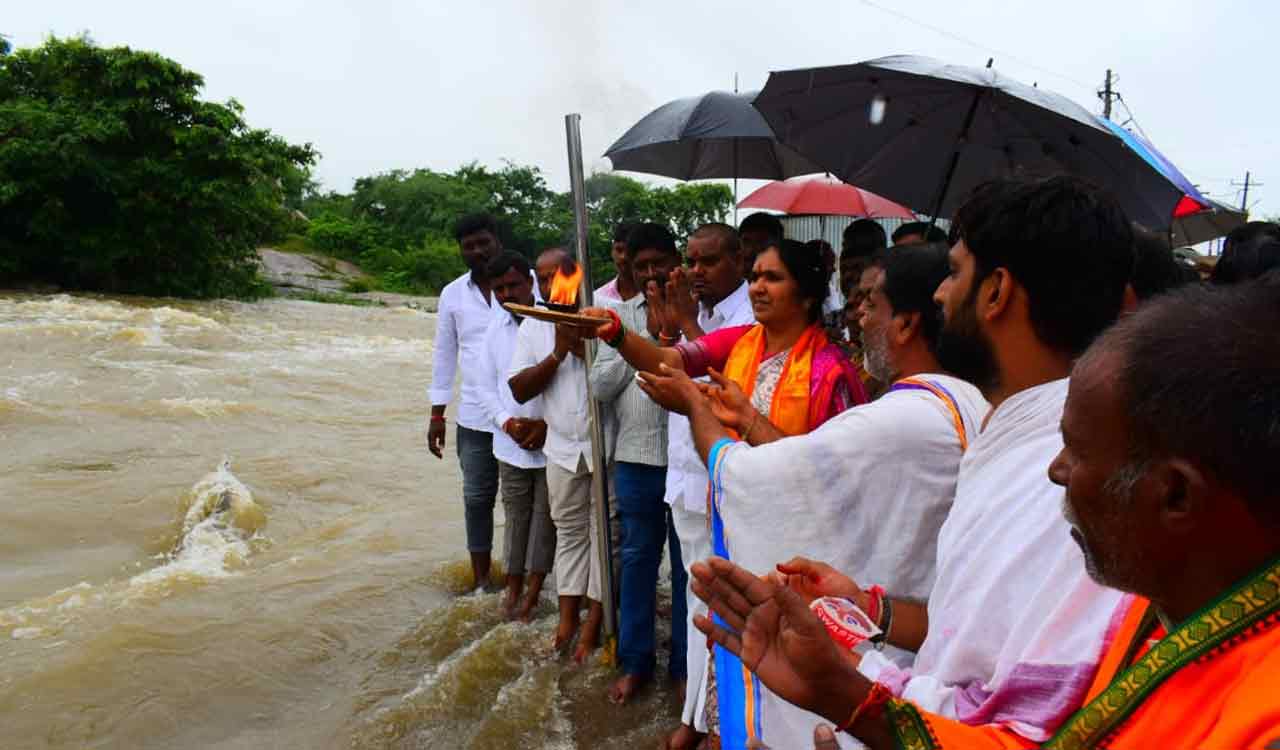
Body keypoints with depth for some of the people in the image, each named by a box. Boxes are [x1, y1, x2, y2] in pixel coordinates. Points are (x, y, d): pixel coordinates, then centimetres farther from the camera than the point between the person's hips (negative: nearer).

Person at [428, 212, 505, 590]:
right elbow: (444, 355, 12)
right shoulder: (452, 294, 6)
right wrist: (436, 416, 11)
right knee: (477, 499, 9)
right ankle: (481, 579, 23)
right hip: (474, 417, 3)